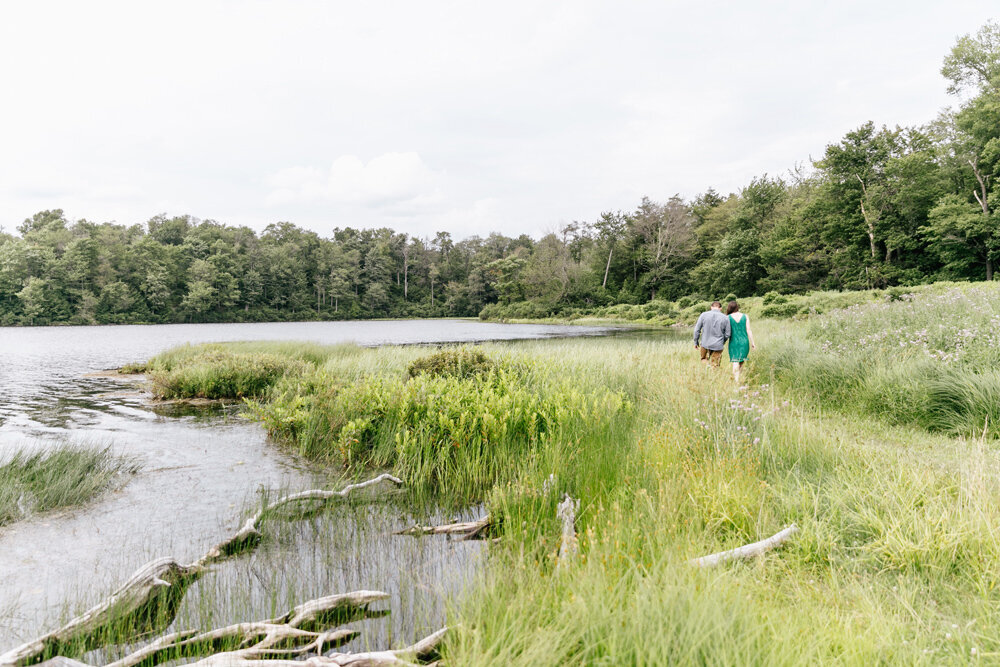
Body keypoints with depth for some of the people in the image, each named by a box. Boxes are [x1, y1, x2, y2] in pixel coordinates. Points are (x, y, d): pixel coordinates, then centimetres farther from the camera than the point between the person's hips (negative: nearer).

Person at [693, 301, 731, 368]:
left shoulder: (704, 315, -3)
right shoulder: (725, 318, -2)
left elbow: (697, 330, -2)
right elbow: (727, 334, 3)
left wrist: (696, 342, 10)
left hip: (705, 344, 0)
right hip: (718, 346, 0)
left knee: (704, 360, 21)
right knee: (715, 366, 8)